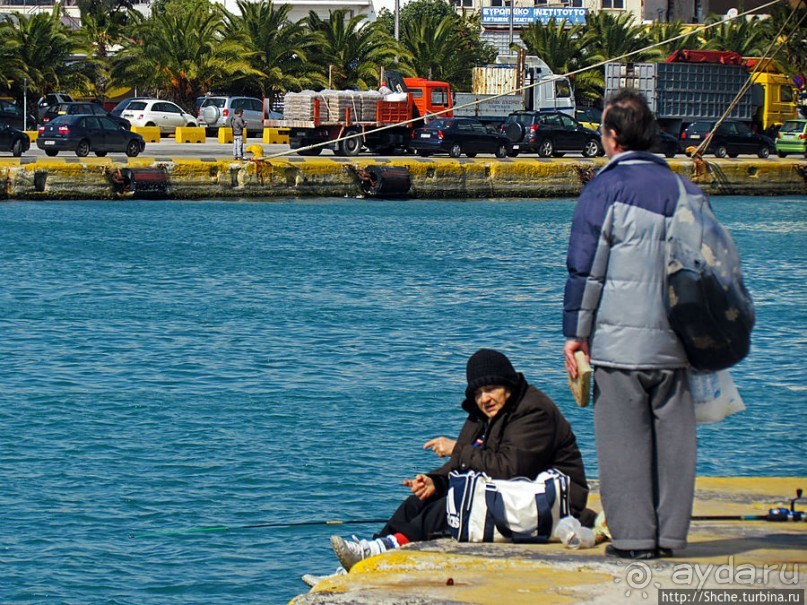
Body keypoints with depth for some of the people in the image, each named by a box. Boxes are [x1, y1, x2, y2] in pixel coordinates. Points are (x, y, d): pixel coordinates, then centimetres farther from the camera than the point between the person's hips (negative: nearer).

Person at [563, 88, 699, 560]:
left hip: (620, 340, -5)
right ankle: (670, 533, 11)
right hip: (676, 343, 5)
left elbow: (585, 269, -7)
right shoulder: (683, 189, 11)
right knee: (673, 436, 8)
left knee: (624, 437, 0)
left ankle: (634, 535, -1)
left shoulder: (606, 189, -5)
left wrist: (576, 333, -2)